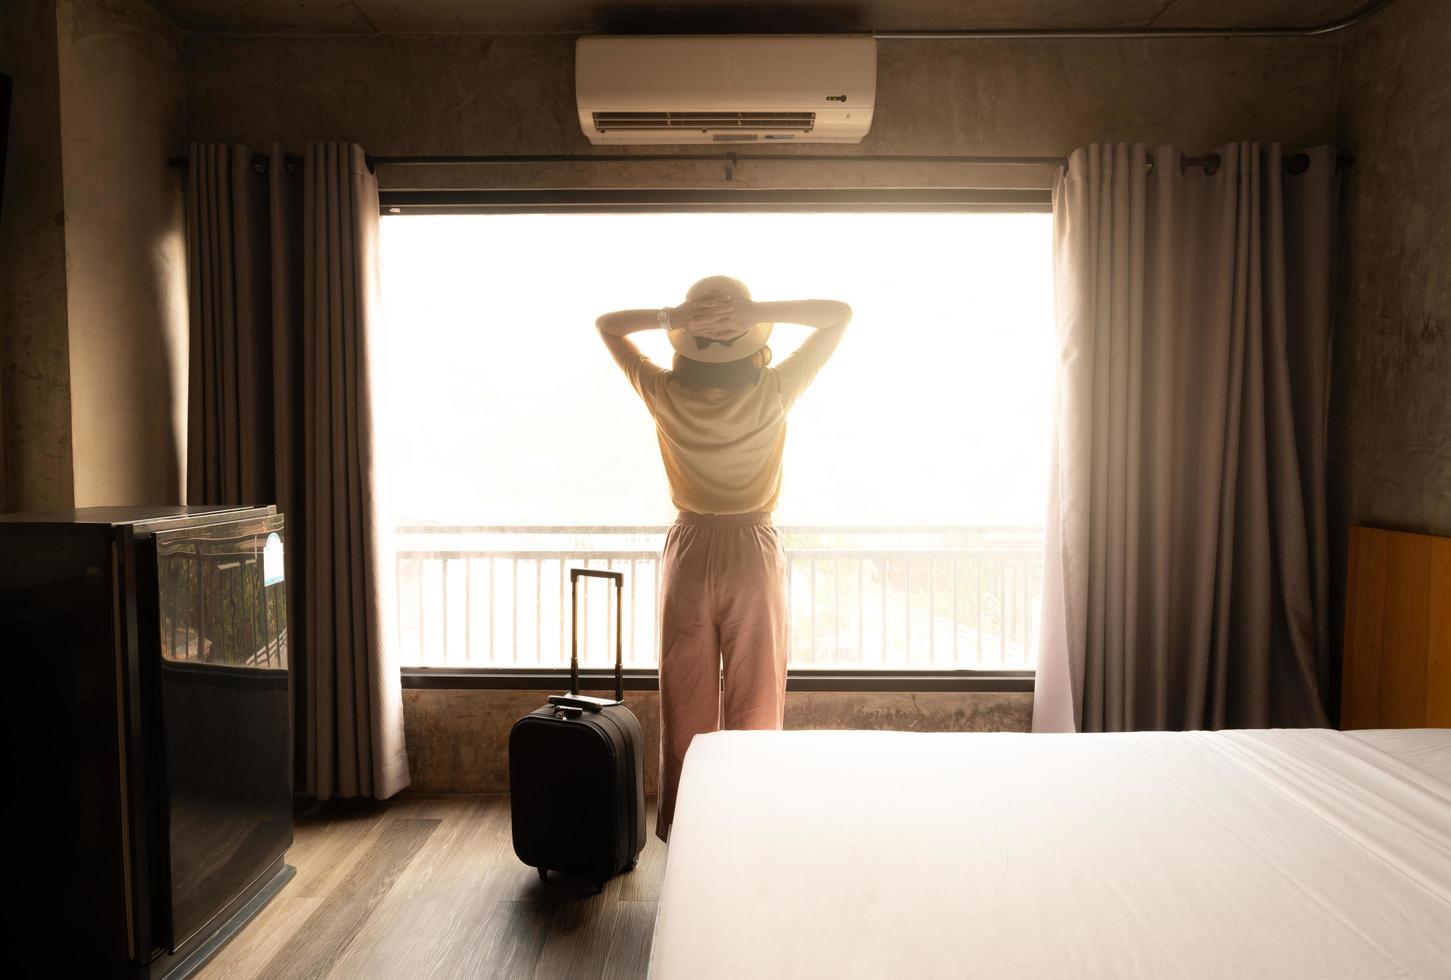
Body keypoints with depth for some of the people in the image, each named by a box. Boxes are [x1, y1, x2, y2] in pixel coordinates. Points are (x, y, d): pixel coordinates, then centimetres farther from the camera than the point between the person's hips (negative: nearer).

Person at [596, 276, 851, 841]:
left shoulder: (666, 396, -10)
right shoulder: (772, 394, -14)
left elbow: (606, 323, 4)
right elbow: (840, 314, -5)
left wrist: (669, 316, -14)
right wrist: (760, 313, -19)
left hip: (689, 552, 2)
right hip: (754, 552, -1)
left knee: (686, 706, 13)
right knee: (754, 706, 11)